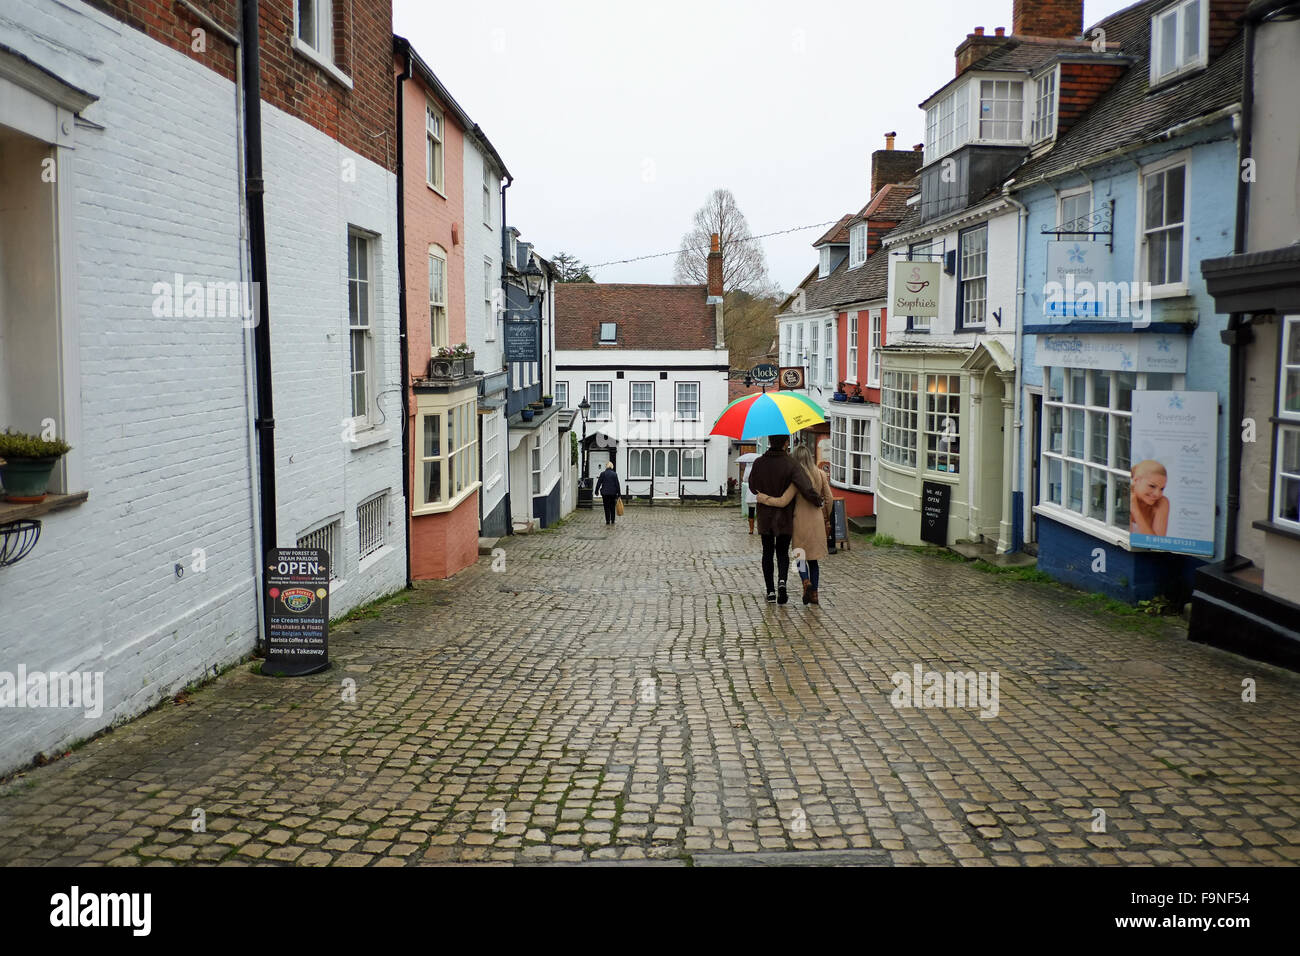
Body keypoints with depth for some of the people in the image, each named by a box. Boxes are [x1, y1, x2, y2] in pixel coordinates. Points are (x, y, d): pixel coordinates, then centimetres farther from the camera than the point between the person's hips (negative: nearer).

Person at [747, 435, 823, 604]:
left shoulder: (759, 463, -6)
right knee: (783, 552, 12)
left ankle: (770, 591, 13)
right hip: (784, 516, -2)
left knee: (767, 552, 14)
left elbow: (753, 487, 6)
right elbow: (806, 488, -24)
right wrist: (818, 501, -8)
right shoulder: (790, 464, -15)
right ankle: (781, 581, -13)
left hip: (764, 516, 2)